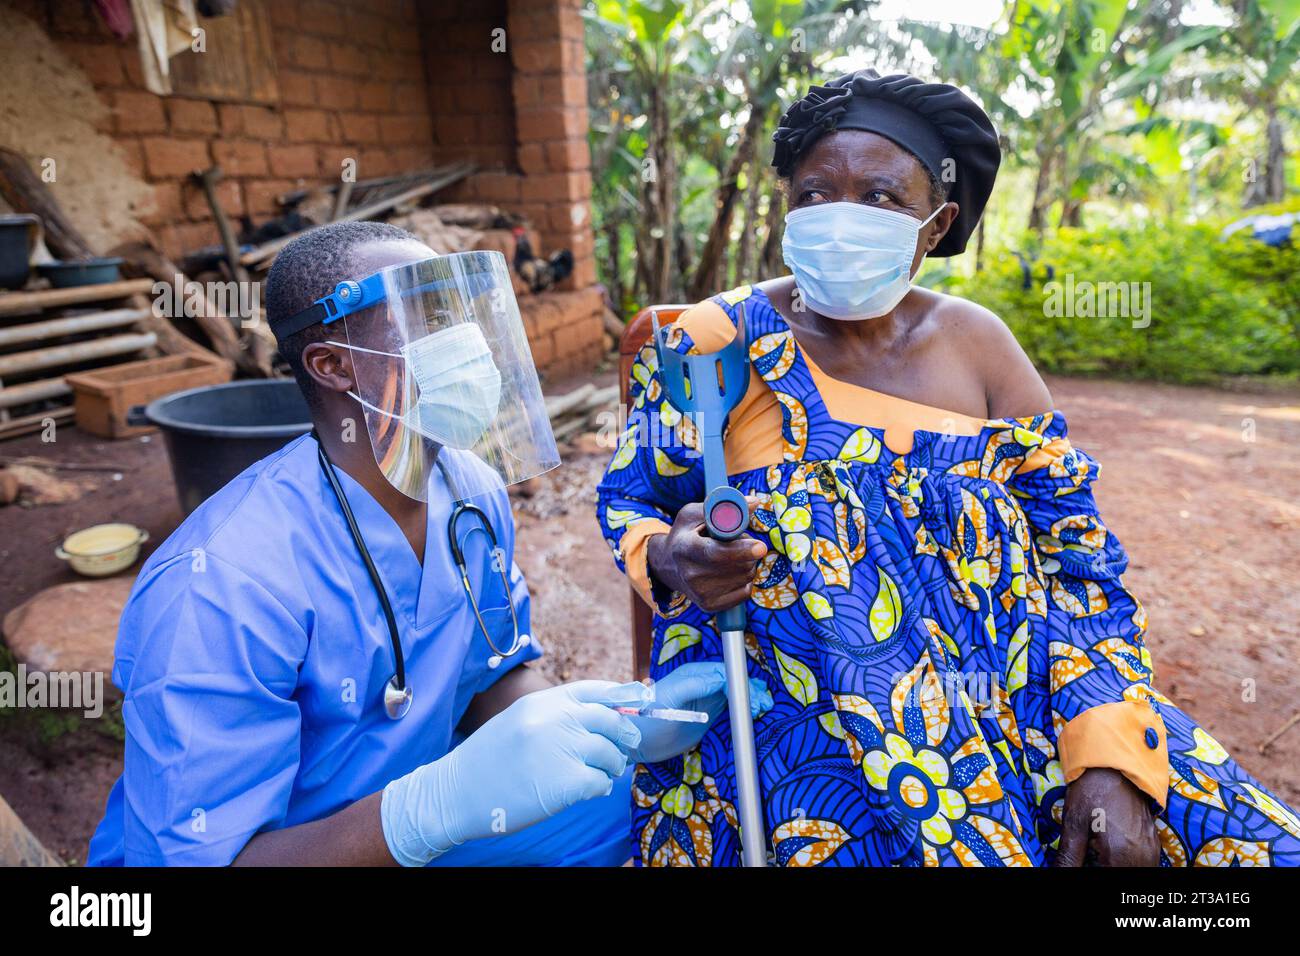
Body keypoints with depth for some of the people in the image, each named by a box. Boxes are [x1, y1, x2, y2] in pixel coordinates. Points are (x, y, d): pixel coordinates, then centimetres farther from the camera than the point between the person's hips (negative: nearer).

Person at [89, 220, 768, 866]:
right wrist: (445, 803, -43)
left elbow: (493, 677, 2)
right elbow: (194, 853, -28)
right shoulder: (223, 586, -30)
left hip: (415, 814, 6)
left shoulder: (475, 495, -8)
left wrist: (610, 726, -18)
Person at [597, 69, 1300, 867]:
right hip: (799, 716, -2)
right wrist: (670, 561, -22)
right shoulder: (719, 342, -3)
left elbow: (1077, 554, 2)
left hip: (1009, 700, 4)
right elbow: (627, 506, 2)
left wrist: (1109, 762, -8)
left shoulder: (977, 342, 3)